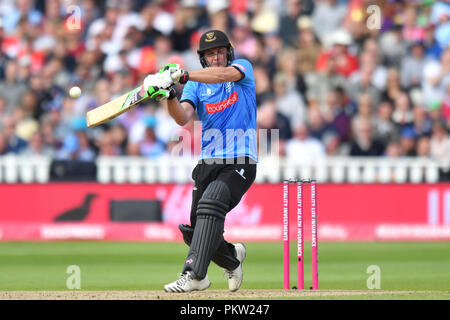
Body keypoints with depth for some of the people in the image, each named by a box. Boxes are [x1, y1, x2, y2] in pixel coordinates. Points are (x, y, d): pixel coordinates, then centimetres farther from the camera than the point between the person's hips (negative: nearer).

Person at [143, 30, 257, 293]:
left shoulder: (243, 67, 4)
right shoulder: (196, 84, 12)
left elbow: (225, 74, -20)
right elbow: (183, 118, -6)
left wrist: (180, 75, -31)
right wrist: (169, 95, -27)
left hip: (241, 162, -5)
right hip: (208, 163, 5)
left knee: (211, 202, -31)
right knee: (192, 232, 3)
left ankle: (195, 274, -36)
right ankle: (233, 256, 34)